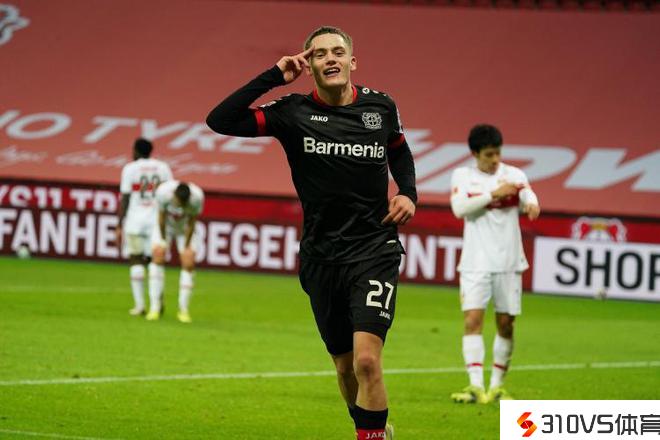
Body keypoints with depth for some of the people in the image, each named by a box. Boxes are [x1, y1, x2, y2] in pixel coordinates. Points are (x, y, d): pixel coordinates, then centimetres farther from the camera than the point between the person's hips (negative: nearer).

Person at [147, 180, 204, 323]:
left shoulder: (197, 197, -33)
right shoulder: (163, 192, -35)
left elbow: (191, 223, -19)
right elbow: (161, 218, -19)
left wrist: (187, 246, -11)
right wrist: (163, 241, -9)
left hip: (186, 229, 1)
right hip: (166, 226, 0)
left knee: (188, 264, -11)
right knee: (158, 256, -18)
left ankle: (183, 310, 0)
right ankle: (155, 307, -14)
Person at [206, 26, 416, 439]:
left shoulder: (380, 106, 0)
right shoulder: (294, 113, -6)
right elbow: (220, 120, -17)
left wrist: (408, 193, 4)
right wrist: (274, 77, -18)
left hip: (374, 249, -1)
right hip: (321, 257, 1)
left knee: (367, 359, -19)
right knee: (345, 366, 12)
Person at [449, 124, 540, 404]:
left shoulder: (513, 175, 5)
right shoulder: (462, 176, 3)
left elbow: (527, 196, -11)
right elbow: (459, 208, -11)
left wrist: (531, 203, -34)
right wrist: (493, 194, -19)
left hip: (508, 262, 1)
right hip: (476, 262, -1)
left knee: (506, 324, 4)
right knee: (472, 320, -13)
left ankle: (497, 386, 15)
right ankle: (476, 386, -16)